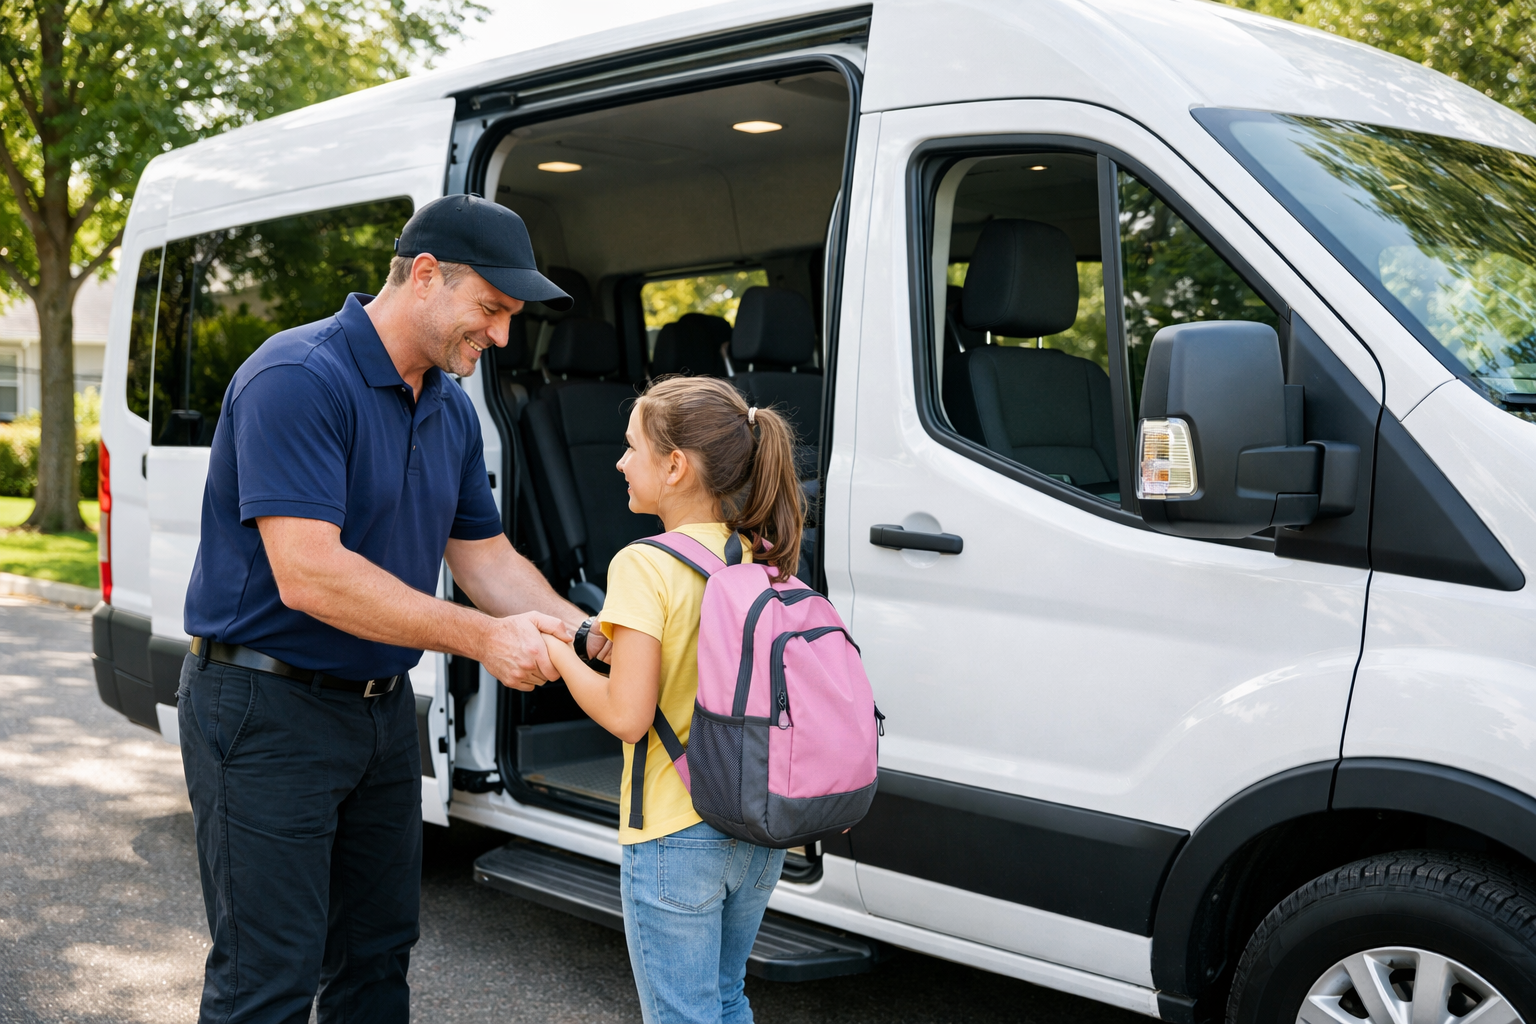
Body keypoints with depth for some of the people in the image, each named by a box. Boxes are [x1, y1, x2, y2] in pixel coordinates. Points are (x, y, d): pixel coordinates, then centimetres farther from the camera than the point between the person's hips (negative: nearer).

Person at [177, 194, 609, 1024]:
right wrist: (483, 638, -25)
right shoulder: (297, 378, -21)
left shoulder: (451, 408, 7)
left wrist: (582, 633, -5)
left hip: (382, 704, 9)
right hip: (268, 709, -8)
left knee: (378, 953, 18)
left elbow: (484, 557, 12)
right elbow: (307, 576, -28)